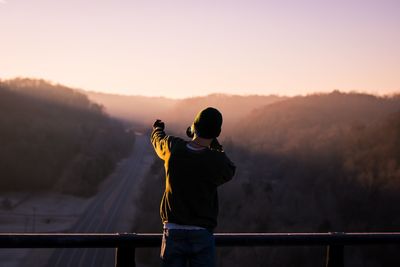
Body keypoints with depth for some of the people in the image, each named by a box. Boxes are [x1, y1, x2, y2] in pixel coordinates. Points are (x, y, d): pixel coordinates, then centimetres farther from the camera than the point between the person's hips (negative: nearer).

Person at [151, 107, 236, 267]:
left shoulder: (173, 148, -6)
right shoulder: (217, 162, -15)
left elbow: (157, 140, 18)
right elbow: (230, 171, 9)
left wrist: (157, 128, 42)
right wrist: (213, 144, 10)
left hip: (173, 232, 2)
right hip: (202, 234, -2)